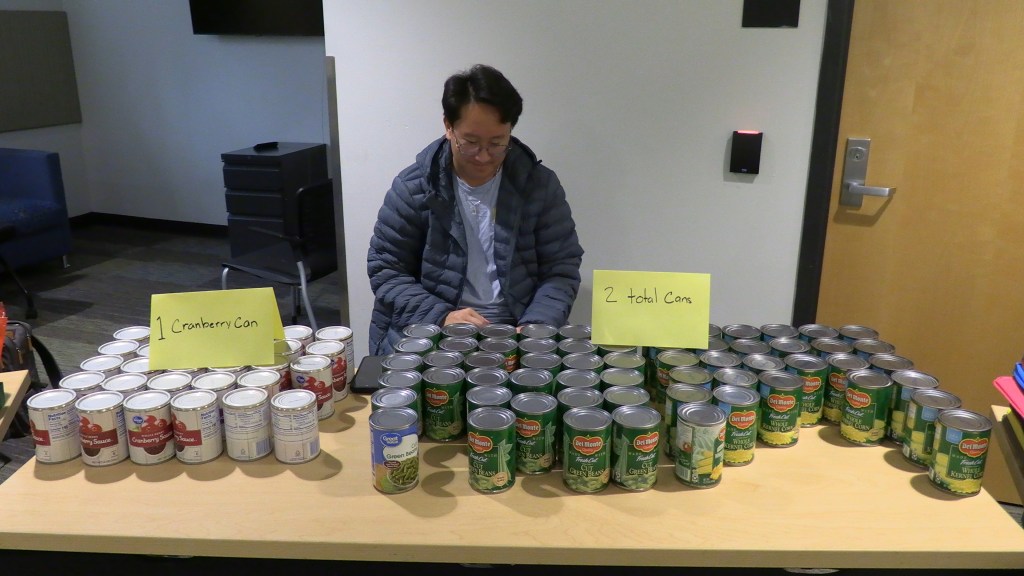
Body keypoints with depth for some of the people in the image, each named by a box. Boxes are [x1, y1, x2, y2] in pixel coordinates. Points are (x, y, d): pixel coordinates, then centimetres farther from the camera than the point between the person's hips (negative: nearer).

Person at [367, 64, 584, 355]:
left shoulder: (540, 185, 0)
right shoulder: (411, 187, -3)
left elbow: (561, 269, 2)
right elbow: (385, 270, -1)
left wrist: (535, 327, -15)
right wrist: (441, 316, -16)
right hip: (425, 333, -2)